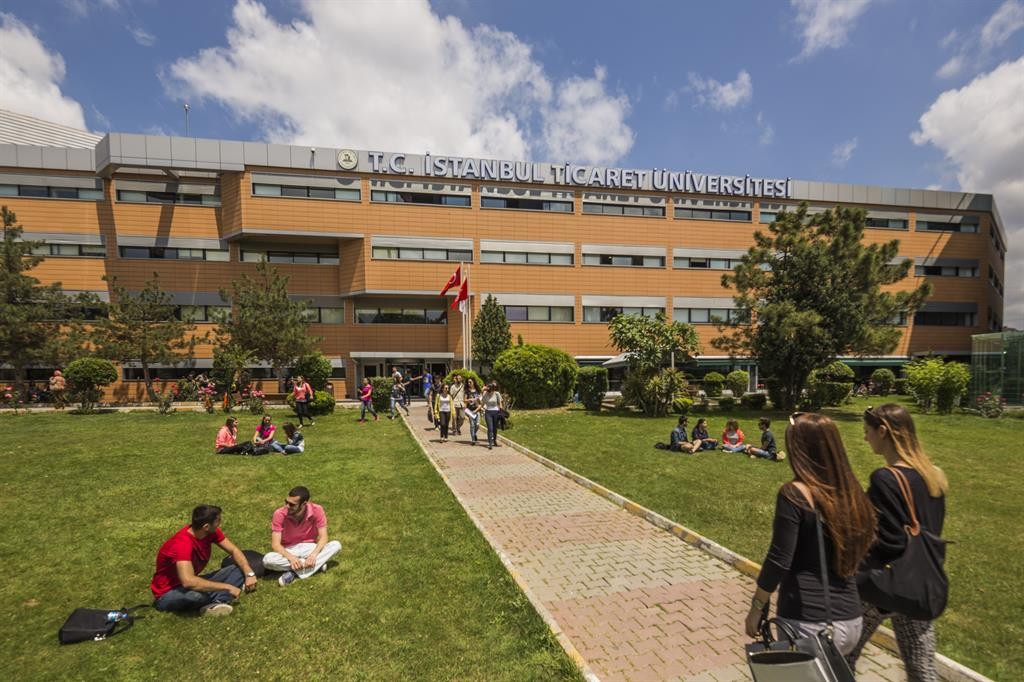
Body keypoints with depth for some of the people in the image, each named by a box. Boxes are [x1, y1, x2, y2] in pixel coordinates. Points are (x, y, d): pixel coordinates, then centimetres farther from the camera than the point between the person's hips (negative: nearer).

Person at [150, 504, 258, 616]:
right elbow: (188, 582, -43)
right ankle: (219, 599, -9)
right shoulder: (182, 544, -33)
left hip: (193, 584, 8)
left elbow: (233, 550, 0)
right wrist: (227, 587, -36)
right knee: (196, 594, -41)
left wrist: (249, 574, -15)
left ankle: (213, 603, -23)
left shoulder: (211, 532, -10)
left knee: (240, 570, -5)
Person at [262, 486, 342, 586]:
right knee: (268, 560, -32)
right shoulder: (280, 514, -19)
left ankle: (294, 572, -25)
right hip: (288, 551, 0)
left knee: (336, 545, -25)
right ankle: (318, 564, -24)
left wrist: (313, 555, -34)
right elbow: (275, 544, -19)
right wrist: (291, 557, -36)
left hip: (309, 548, 0)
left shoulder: (317, 510, -18)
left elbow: (323, 537, -16)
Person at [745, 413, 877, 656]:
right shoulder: (851, 493, 2)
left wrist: (757, 607, -6)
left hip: (807, 623, -6)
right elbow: (857, 553, 13)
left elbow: (779, 561, -16)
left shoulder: (794, 494, -17)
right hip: (850, 620, 6)